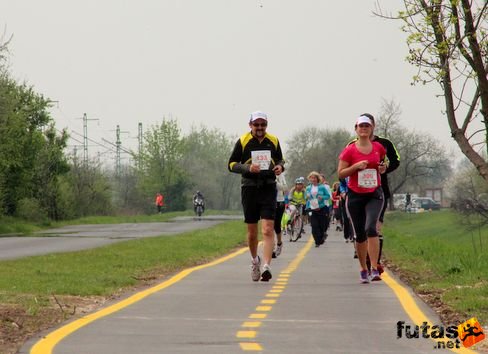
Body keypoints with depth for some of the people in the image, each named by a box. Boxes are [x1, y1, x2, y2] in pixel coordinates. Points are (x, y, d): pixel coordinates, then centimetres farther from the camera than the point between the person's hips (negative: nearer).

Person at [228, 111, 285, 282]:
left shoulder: (273, 141, 8)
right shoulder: (243, 141, 1)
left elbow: (280, 159, 22)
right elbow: (232, 164, 2)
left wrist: (280, 166, -3)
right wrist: (248, 168, -16)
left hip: (269, 188, 0)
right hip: (249, 188, 0)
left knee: (268, 230, -14)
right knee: (252, 232, 8)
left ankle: (266, 267, -21)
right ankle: (255, 260, 34)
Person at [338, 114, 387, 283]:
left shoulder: (378, 147, 4)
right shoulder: (349, 150, -3)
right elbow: (340, 173, -3)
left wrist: (382, 168, 0)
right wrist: (356, 166, -17)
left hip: (374, 194, 0)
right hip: (355, 195, 0)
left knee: (371, 228, -20)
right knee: (360, 234, 6)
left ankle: (375, 269, -22)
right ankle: (363, 270, 22)